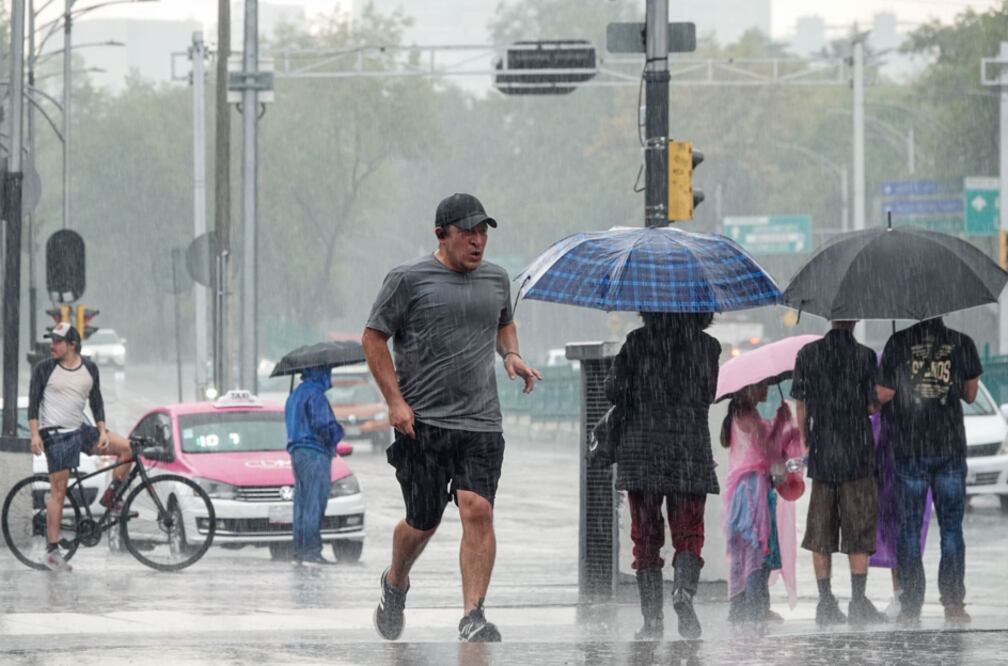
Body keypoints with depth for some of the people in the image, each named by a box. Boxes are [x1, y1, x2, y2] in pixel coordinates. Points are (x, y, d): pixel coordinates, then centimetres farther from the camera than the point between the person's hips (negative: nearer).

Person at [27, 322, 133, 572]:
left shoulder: (89, 368, 6)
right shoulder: (44, 369, -5)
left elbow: (96, 401, 12)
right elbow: (33, 402, -5)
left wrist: (102, 431, 2)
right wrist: (35, 434, -14)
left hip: (81, 430, 5)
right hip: (56, 435, -5)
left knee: (129, 447, -7)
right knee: (58, 491, -8)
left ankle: (110, 498, 6)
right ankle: (52, 550, -5)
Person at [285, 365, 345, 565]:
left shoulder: (296, 394, 19)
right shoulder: (315, 393, -12)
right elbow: (320, 424, -21)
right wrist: (336, 432, -3)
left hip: (297, 452, 10)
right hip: (314, 453, -10)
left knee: (302, 503, 11)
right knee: (314, 504, -10)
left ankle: (299, 551, 11)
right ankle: (311, 551, -13)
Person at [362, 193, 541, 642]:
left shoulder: (496, 279, 13)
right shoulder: (408, 279, -3)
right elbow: (373, 339, 0)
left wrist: (511, 354, 9)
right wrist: (395, 400, -8)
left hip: (482, 423, 3)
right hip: (423, 421, -3)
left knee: (478, 511, -13)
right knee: (423, 521, 5)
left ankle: (472, 618, -13)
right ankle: (395, 584, 36)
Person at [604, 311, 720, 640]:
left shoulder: (637, 342, -3)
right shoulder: (708, 346, 1)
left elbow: (614, 390, -5)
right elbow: (707, 395, 12)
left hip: (642, 449, 0)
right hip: (691, 449, 0)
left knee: (646, 536, 7)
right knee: (688, 533, 6)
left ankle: (652, 618, 3)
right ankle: (684, 589, -23)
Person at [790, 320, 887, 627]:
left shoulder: (808, 354, 1)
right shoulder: (865, 356, -7)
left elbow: (801, 405, 5)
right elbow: (873, 406, -5)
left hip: (822, 452, 3)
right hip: (857, 452, -3)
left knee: (822, 531, 6)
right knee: (859, 530, 2)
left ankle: (826, 602, 6)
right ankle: (858, 599, -3)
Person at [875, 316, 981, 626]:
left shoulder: (898, 344, -8)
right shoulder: (962, 344, -1)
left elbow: (882, 395, -7)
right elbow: (970, 394, 9)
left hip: (909, 450, -1)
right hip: (951, 449, 1)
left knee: (909, 529, 6)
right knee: (951, 528, 9)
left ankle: (911, 606, 4)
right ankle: (953, 602, 5)